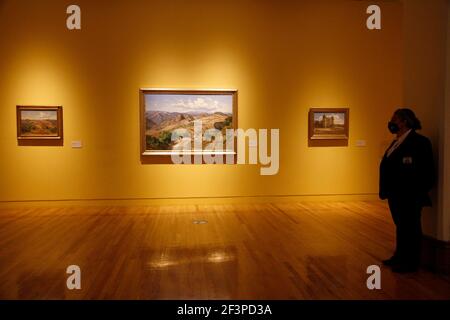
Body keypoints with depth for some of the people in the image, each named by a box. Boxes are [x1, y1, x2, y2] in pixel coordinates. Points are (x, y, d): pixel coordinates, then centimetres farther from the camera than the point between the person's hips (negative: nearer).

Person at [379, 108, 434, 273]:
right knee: (400, 226, 18)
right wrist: (387, 190, 12)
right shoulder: (397, 142, 12)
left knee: (410, 227, 3)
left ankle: (411, 262, 16)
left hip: (409, 196, -9)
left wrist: (419, 193, -17)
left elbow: (427, 171, -18)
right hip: (396, 194, 9)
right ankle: (400, 257, 32)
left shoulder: (419, 141, -14)